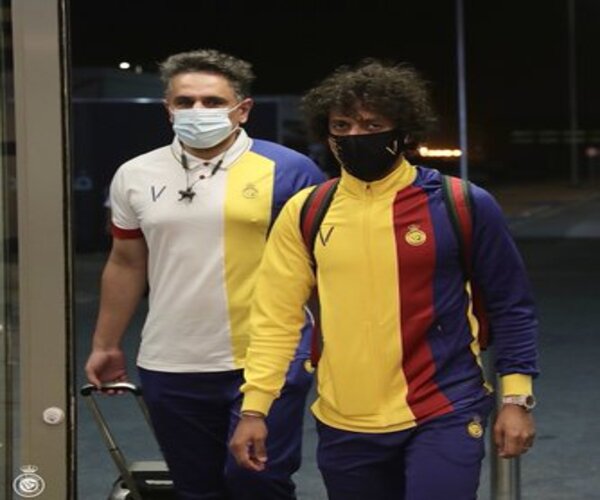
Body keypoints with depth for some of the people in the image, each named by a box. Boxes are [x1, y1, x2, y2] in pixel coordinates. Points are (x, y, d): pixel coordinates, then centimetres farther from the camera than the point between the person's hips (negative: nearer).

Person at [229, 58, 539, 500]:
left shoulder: (464, 205, -6)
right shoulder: (305, 212, 1)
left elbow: (511, 307, 1)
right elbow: (277, 317, 3)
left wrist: (517, 397, -4)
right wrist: (254, 407, -2)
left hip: (445, 415, -3)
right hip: (343, 424, 3)